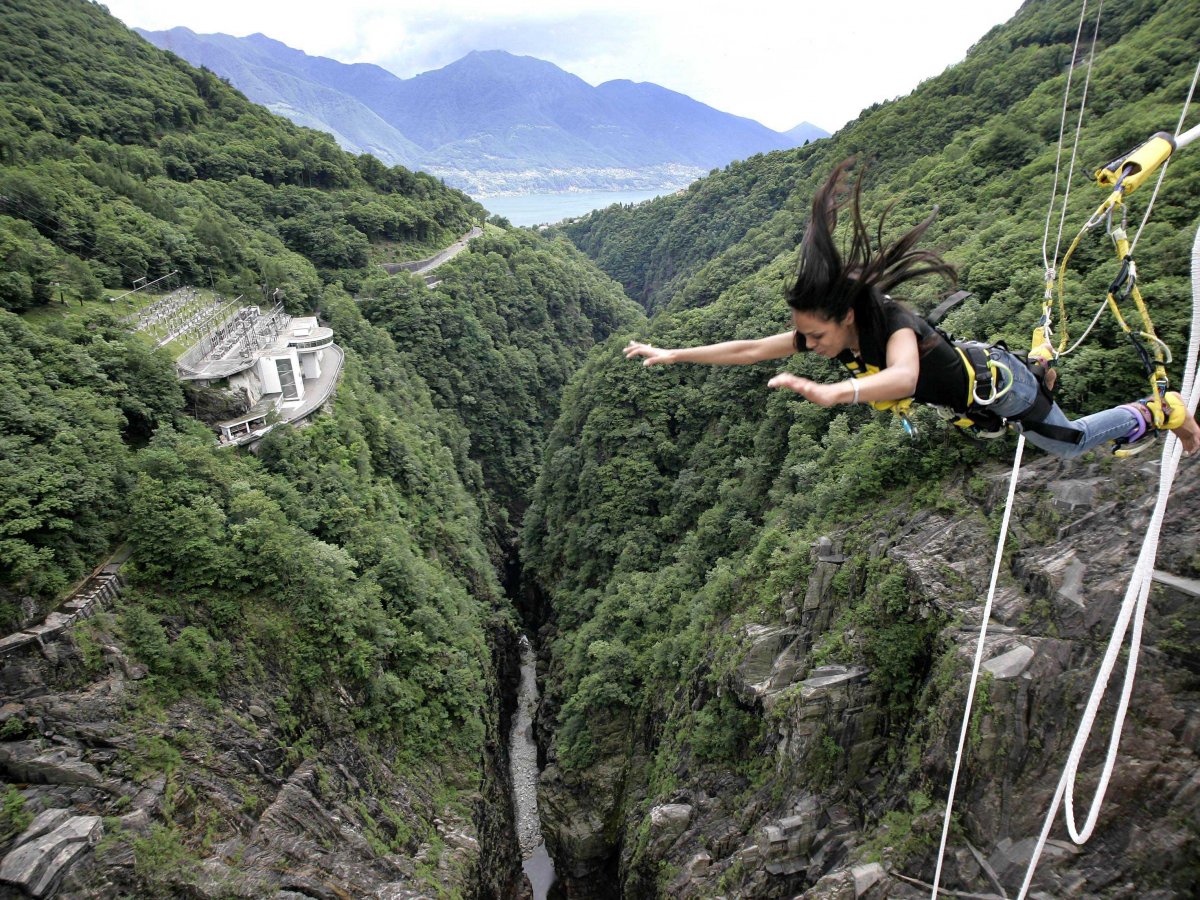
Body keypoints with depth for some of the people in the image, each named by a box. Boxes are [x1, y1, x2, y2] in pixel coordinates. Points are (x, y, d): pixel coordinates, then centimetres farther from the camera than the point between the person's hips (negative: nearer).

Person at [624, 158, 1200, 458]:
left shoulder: (893, 323, -42)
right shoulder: (825, 328, -23)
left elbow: (903, 377, -65)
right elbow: (748, 349, -23)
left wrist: (830, 393, -82)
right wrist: (672, 355, -27)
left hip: (997, 384, -6)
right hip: (969, 363, 6)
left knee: (1070, 444, 19)